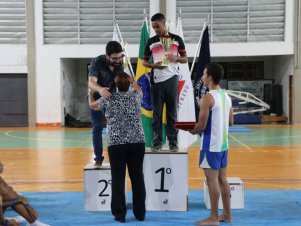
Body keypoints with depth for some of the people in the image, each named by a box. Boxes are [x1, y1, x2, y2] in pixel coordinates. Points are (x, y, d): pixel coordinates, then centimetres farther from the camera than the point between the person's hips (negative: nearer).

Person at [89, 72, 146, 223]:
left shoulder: (108, 100, 1)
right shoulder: (136, 96, 6)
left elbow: (92, 105, 20)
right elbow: (139, 90, 31)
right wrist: (131, 80, 47)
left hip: (116, 144, -2)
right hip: (137, 143, 2)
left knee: (118, 179, 4)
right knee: (137, 178, 8)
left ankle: (120, 214, 7)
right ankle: (140, 213, 15)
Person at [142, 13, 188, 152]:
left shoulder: (177, 39, 4)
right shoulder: (151, 42, 6)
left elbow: (185, 59, 8)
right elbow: (144, 61, 11)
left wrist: (176, 58, -14)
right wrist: (153, 65, -10)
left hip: (172, 78, -1)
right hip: (157, 80, 1)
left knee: (172, 112, 3)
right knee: (157, 112, 3)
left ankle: (173, 142, 9)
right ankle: (157, 142, 8)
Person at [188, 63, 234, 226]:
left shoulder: (207, 98, -16)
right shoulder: (226, 96, 9)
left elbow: (201, 126, -18)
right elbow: (230, 122, 15)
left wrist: (191, 130, 1)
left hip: (211, 146, -8)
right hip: (223, 144, 8)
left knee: (212, 180, -2)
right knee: (222, 179, 14)